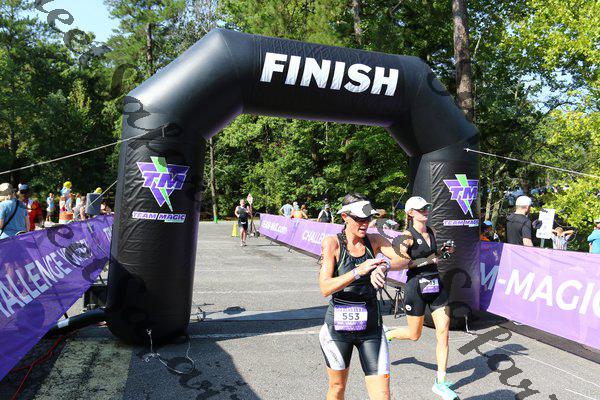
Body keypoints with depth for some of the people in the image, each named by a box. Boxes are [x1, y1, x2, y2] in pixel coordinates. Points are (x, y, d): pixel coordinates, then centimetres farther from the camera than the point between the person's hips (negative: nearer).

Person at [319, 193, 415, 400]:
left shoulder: (374, 240, 0)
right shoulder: (331, 243, -10)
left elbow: (404, 259, -15)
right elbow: (325, 288, -20)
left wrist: (383, 266, -35)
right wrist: (359, 271, -31)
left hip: (371, 326, 2)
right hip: (338, 326, -2)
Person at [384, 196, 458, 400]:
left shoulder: (431, 232, 9)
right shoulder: (407, 235, -12)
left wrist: (443, 250, 5)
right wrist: (428, 260, -21)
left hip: (436, 284, 6)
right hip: (416, 285, -6)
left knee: (443, 332, 1)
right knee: (414, 335, 9)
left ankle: (440, 382, 11)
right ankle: (384, 335, 39)